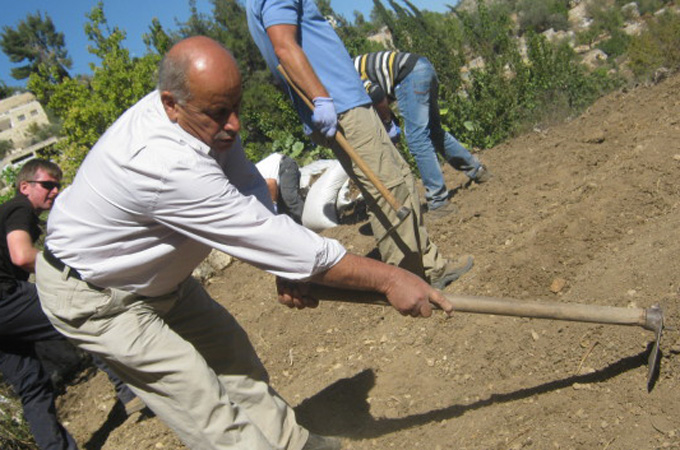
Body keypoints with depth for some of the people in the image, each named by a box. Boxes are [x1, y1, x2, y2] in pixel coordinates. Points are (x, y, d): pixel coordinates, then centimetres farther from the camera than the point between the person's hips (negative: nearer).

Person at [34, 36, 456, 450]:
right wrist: (387, 278, -34)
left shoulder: (209, 117, -13)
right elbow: (263, 234, -39)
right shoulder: (165, 163, -40)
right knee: (202, 403, -9)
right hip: (92, 297, -8)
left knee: (227, 345, 12)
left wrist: (287, 268, -22)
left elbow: (248, 186, -6)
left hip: (154, 276, 8)